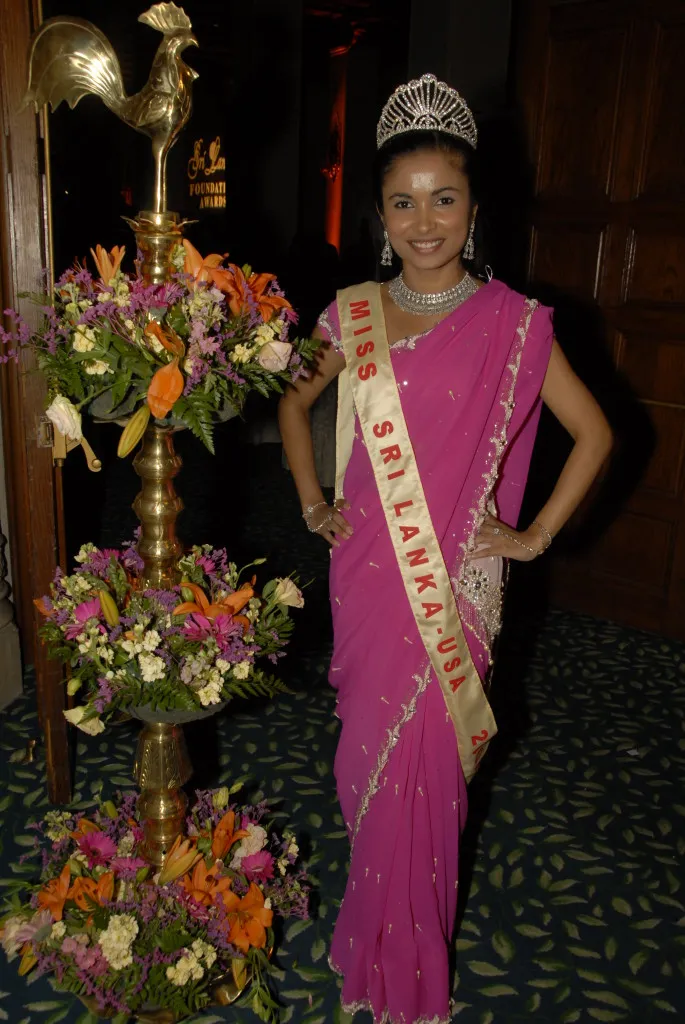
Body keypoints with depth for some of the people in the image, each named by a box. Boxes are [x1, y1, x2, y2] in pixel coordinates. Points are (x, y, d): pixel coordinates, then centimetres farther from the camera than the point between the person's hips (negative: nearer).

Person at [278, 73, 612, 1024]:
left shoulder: (512, 322, -7)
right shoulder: (352, 314, 2)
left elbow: (594, 431, -2)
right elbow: (293, 401, 17)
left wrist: (534, 537, -4)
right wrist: (313, 503, 8)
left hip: (456, 578, -3)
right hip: (366, 572, 3)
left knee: (425, 763, 7)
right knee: (370, 748, 15)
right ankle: (376, 942, 41)